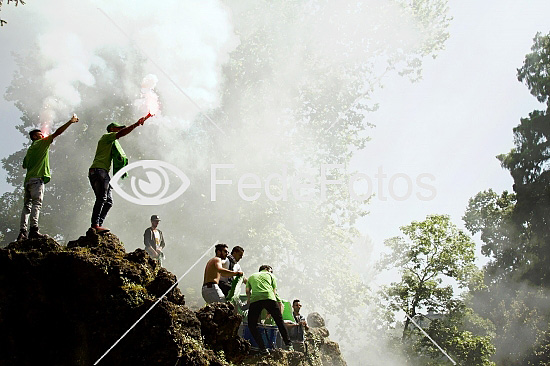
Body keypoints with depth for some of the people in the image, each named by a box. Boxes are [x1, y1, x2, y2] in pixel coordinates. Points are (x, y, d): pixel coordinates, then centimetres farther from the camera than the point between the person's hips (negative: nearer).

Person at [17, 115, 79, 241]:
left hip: (28, 180, 7)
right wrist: (71, 121, 1)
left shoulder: (30, 149, 25)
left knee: (27, 205, 4)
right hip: (37, 178, -7)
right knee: (37, 203, -15)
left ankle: (22, 232, -3)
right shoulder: (42, 143, 5)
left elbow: (25, 165, 26)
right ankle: (34, 229, -27)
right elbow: (57, 133, -1)